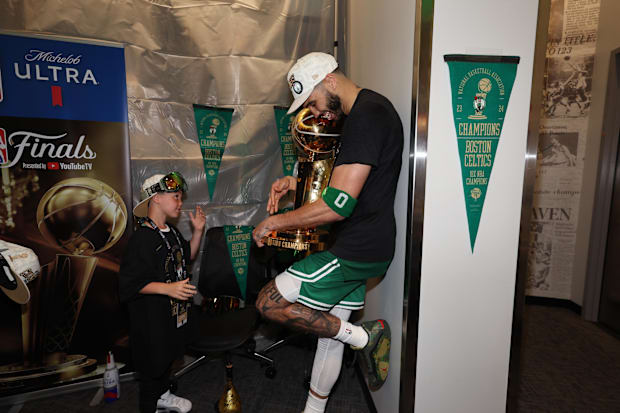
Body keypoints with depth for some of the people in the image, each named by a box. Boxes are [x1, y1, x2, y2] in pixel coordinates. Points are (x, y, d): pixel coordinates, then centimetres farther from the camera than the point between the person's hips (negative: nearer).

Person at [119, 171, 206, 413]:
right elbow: (131, 283, -25)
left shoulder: (171, 232, 4)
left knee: (168, 355, 25)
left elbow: (187, 256, 17)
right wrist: (168, 288, -34)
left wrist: (198, 230, 4)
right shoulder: (141, 239, -24)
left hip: (173, 310, 9)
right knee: (152, 362, 11)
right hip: (151, 315, -9)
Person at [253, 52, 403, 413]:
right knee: (330, 331, 19)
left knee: (270, 303, -5)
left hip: (357, 251, -10)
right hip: (363, 249, 10)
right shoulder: (366, 112, 15)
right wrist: (299, 183, 10)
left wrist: (274, 222, -14)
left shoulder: (367, 116, -19)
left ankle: (363, 336, 6)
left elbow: (339, 204, -27)